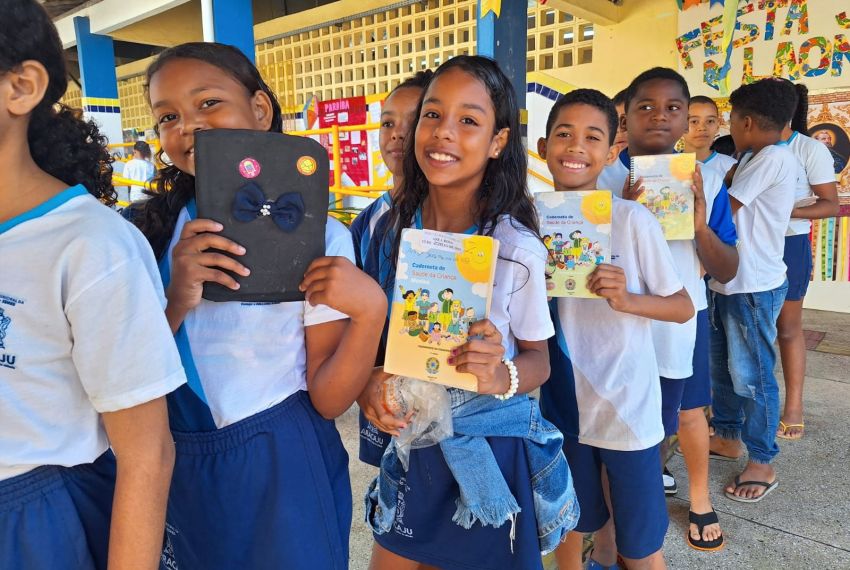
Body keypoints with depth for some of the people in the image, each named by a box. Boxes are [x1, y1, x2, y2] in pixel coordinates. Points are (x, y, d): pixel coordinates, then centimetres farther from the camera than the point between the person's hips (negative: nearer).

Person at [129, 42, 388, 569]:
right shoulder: (155, 230, -2)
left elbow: (328, 400, -12)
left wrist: (370, 310, -28)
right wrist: (176, 303, -23)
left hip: (282, 467, -3)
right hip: (177, 467, 3)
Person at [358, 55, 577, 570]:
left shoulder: (517, 248, -16)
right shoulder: (392, 230, -6)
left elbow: (538, 359, -7)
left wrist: (503, 376, -28)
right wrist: (366, 380, -13)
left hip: (493, 451, -3)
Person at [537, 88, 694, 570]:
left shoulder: (633, 219, -14)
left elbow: (683, 307, -8)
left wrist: (627, 299, -25)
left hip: (627, 405, -3)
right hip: (562, 403, 4)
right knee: (570, 524, 24)